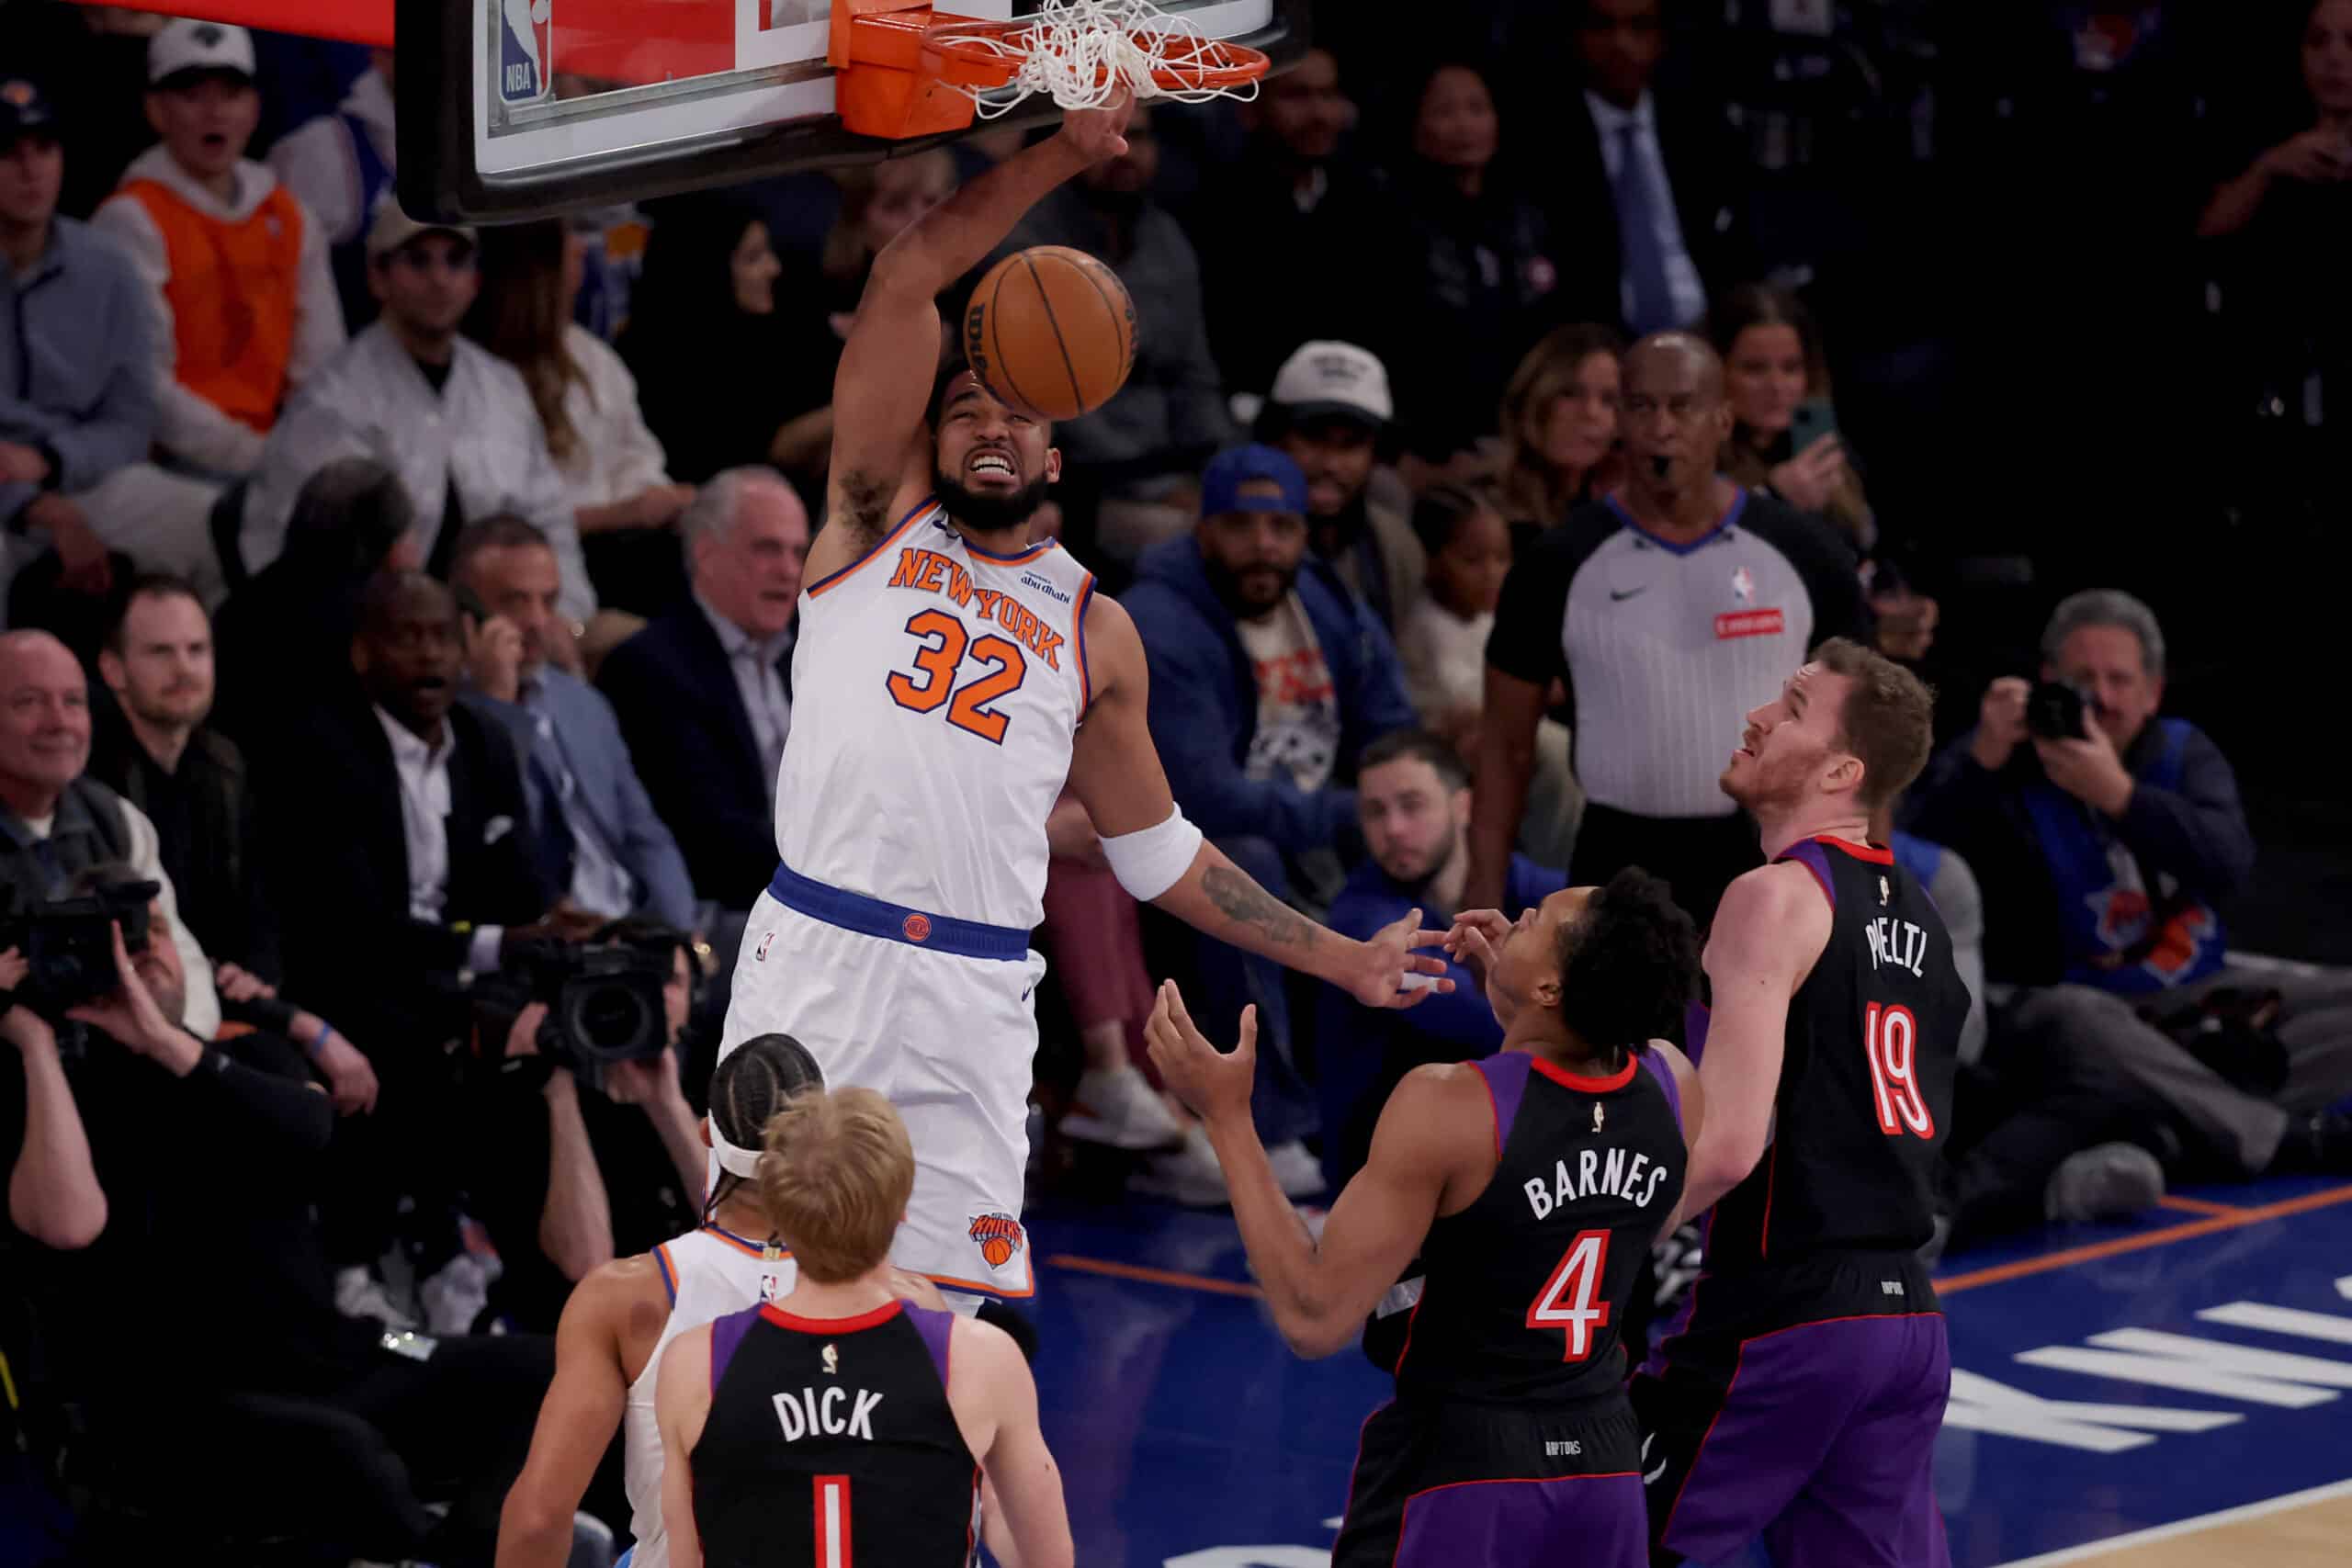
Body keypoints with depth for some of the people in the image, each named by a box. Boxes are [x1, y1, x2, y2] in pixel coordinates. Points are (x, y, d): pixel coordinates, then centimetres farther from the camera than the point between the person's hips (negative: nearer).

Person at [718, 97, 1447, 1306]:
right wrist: (1064, 153, -5)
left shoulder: (1094, 634, 16)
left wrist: (1338, 958, 17)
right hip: (815, 963, -2)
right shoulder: (881, 517, 11)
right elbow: (908, 277, 0)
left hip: (973, 1001, 2)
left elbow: (1158, 853, 22)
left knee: (967, 1295, -2)